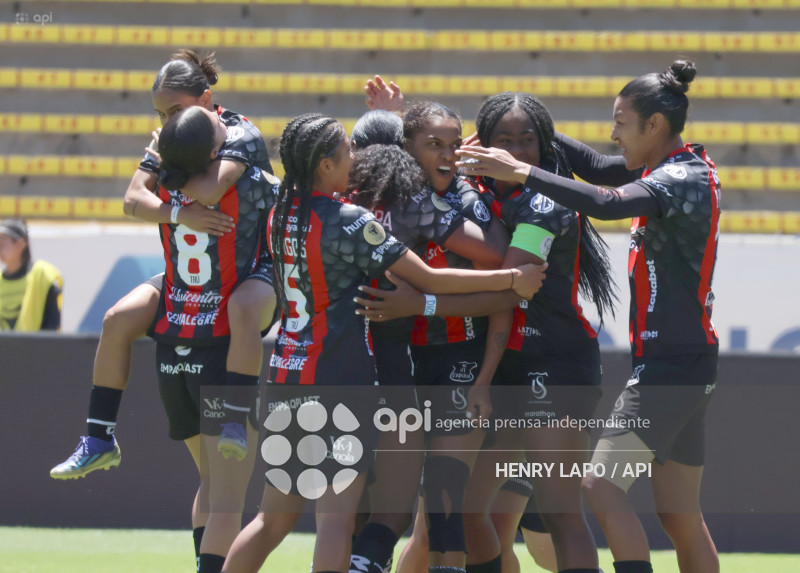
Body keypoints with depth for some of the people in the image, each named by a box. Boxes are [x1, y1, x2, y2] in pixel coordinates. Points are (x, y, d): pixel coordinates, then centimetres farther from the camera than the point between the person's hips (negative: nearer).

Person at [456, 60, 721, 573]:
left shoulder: (680, 179, -14)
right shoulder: (687, 170, 14)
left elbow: (607, 204, -31)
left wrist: (523, 172, -29)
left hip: (671, 364, -10)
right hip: (690, 366, 10)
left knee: (603, 486, -13)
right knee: (680, 515, 10)